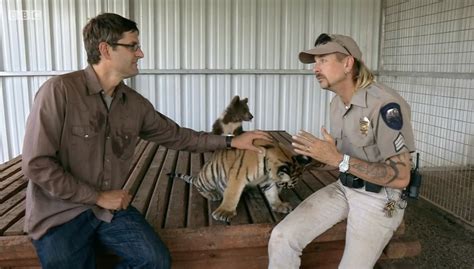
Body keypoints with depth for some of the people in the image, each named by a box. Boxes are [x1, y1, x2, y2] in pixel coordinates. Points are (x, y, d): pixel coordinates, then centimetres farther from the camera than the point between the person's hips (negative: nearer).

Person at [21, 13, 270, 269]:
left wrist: (230, 141, 9)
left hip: (111, 207, 4)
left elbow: (176, 135, 10)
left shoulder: (135, 103, -1)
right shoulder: (59, 91, -18)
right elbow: (37, 164, -18)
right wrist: (97, 197, -15)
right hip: (60, 214, -4)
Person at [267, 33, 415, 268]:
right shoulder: (337, 102, 5)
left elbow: (401, 176, -24)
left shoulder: (386, 105, -23)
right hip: (343, 188, 6)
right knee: (282, 237, -9)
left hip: (379, 199, -6)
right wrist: (319, 155, -2)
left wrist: (338, 160, -29)